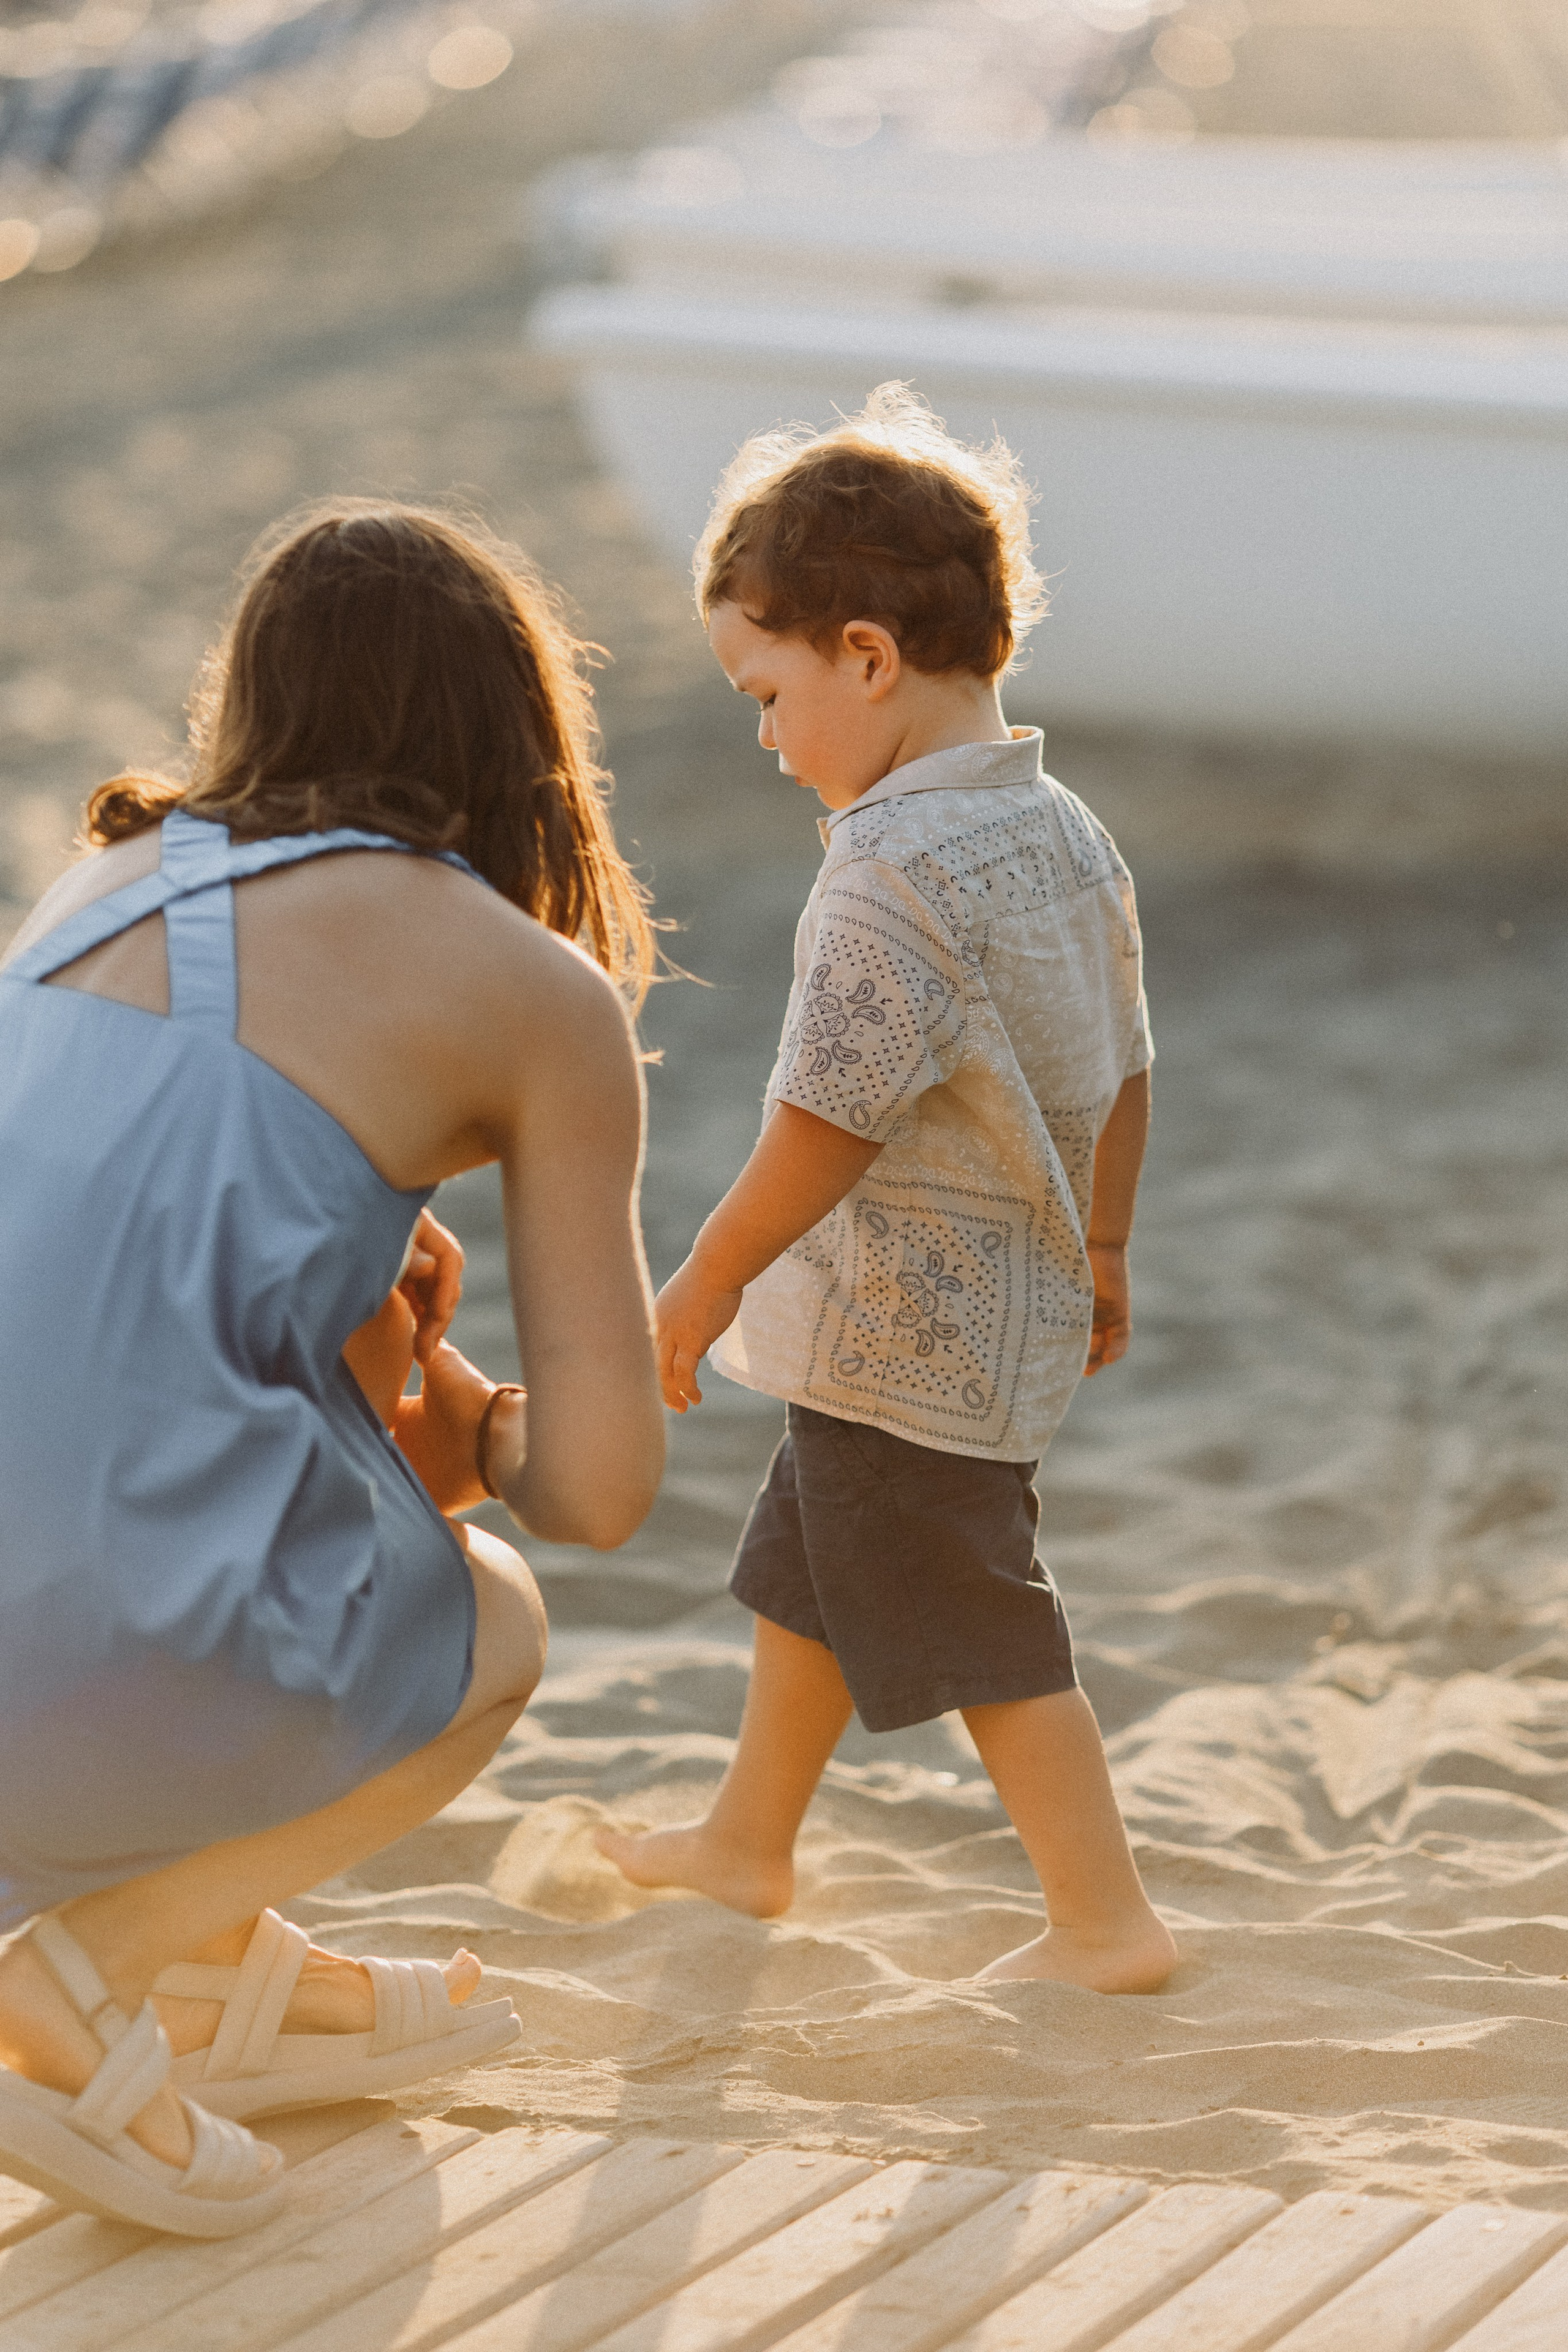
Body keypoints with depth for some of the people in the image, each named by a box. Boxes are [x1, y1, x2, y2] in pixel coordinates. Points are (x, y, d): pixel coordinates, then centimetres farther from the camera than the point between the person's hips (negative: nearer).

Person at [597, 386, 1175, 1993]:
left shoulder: (891, 875, -25)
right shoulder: (1069, 837, 3)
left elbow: (827, 1123, -25)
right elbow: (1123, 1072, 12)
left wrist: (702, 1284, -14)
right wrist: (1101, 1251, 24)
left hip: (910, 1337, -10)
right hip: (1008, 1305, 10)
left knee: (976, 1627, 2)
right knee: (807, 1568, 24)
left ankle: (1104, 1921, 9)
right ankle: (745, 1845, 41)